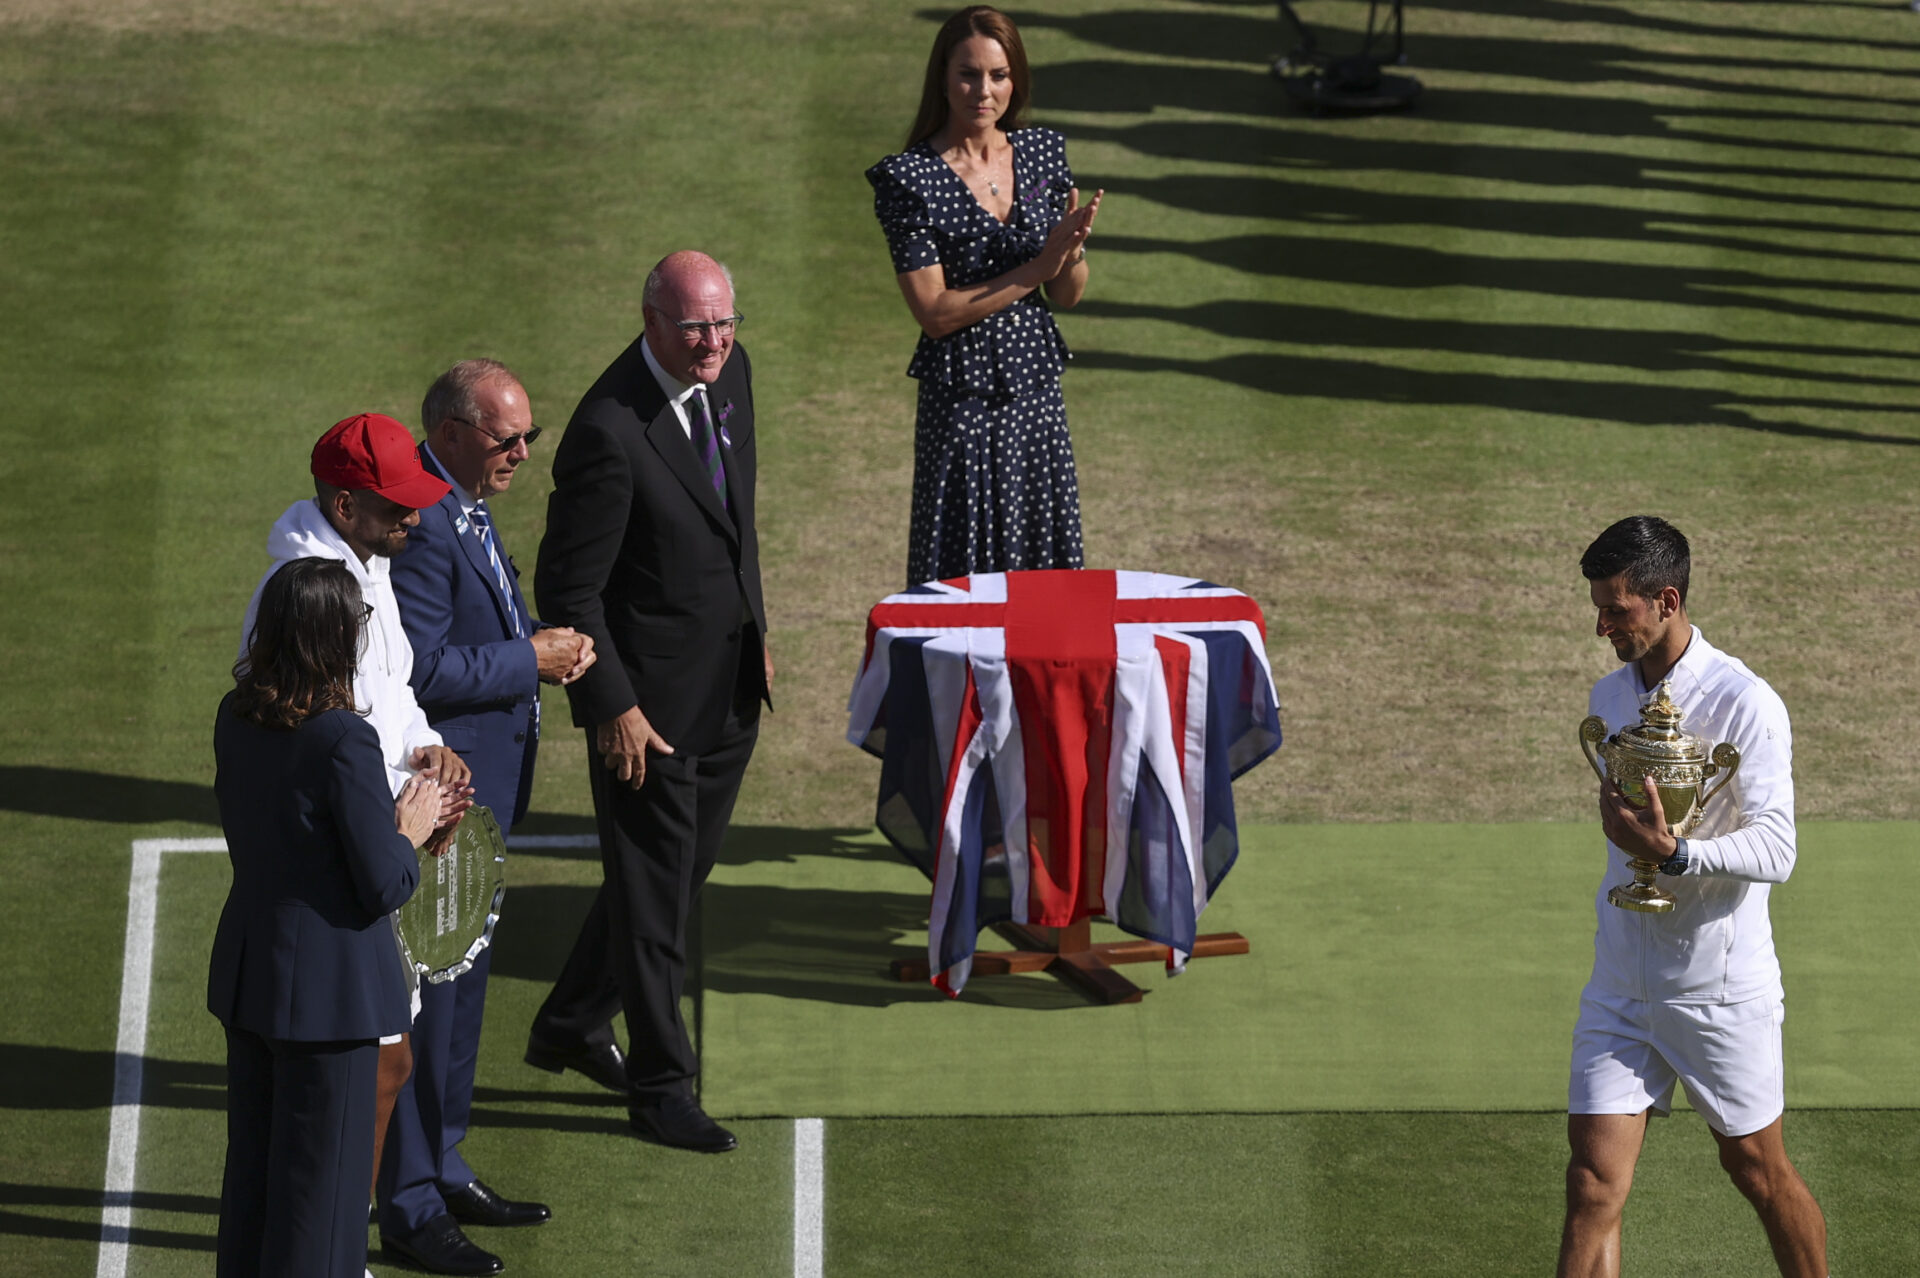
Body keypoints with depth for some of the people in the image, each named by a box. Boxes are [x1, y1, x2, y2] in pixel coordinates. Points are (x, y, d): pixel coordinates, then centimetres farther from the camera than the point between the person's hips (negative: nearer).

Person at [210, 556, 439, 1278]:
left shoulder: (235, 718, 0)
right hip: (328, 990, -7)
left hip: (248, 974, 7)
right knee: (318, 1185, 4)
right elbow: (384, 887, -20)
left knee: (252, 1163, 20)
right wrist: (411, 831, 0)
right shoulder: (344, 740, -23)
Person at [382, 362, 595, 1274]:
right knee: (427, 1000, -3)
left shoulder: (465, 508, 11)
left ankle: (444, 1173, 31)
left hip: (481, 794, 11)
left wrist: (541, 645, 8)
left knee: (460, 987, 19)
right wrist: (529, 661, -18)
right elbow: (420, 668, -27)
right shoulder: (422, 523, -23)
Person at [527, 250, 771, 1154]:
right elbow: (567, 588, -20)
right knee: (652, 886, 4)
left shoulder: (729, 374, 0)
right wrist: (611, 708, -19)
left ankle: (571, 1027, 37)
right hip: (652, 693, -8)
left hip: (730, 687, 8)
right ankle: (660, 1087, 17)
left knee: (682, 869, 19)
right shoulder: (610, 433, -25)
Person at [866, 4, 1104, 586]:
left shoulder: (1042, 154, 5)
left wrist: (1071, 247, -14)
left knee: (1048, 560, 9)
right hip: (962, 401, -5)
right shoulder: (909, 178, -11)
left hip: (1038, 391, 5)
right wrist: (1035, 268, -18)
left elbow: (1067, 294, 8)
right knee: (965, 575, 1)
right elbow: (934, 312, -15)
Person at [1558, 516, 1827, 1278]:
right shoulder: (1609, 699, 8)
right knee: (1593, 1184, -4)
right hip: (1620, 986, 5)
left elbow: (1775, 849, -20)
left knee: (1757, 1170, 9)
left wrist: (1672, 854, -33)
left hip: (1721, 987, -5)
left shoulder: (1744, 705, -14)